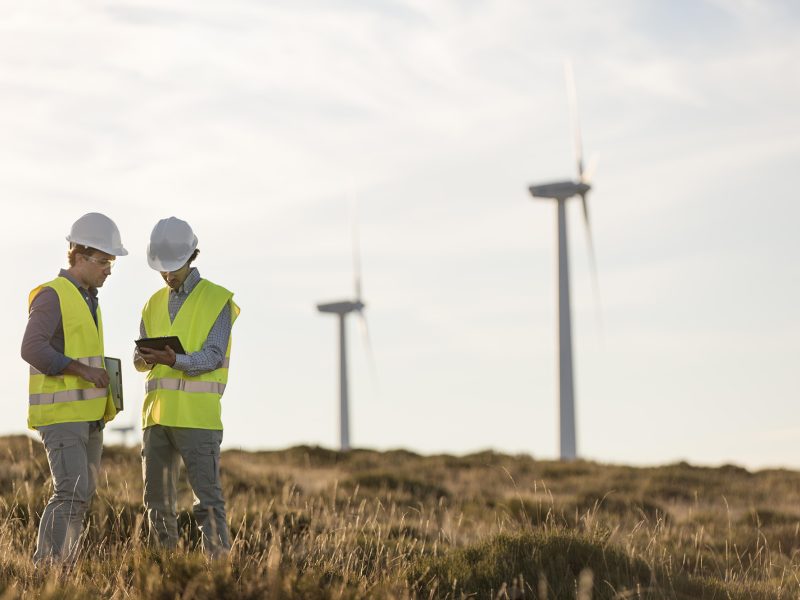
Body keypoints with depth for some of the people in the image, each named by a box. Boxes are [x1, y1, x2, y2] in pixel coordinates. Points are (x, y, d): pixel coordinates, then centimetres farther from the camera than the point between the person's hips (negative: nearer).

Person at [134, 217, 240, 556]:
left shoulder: (217, 300, -1)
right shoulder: (154, 304, 16)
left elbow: (213, 357, -11)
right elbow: (140, 360, 12)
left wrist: (174, 360, -28)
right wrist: (144, 358, -13)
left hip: (197, 415, -6)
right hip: (157, 413, 6)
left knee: (207, 498, -9)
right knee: (157, 499, 8)